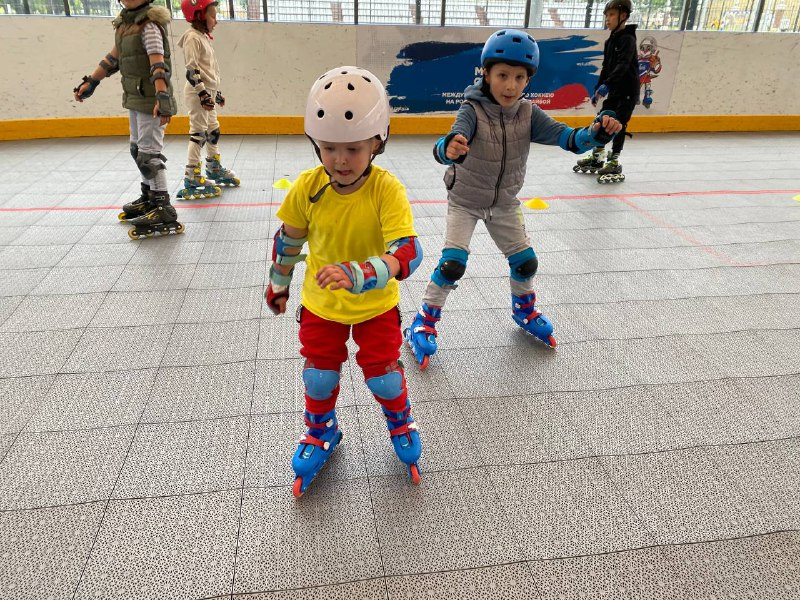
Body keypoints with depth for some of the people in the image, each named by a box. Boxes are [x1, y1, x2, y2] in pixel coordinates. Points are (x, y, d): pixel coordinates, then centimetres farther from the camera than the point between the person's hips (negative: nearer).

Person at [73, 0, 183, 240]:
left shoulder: (149, 25, -15)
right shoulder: (125, 23, 12)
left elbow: (158, 65, -28)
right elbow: (113, 57, 21)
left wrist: (162, 97, -40)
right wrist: (91, 82, 26)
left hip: (150, 100, -9)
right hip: (135, 98, 9)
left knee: (149, 153, -11)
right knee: (137, 149, 18)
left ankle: (164, 211, -9)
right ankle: (149, 198, 33)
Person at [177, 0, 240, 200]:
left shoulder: (204, 37, 17)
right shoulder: (192, 37, -12)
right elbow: (192, 70, -20)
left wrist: (216, 92, 24)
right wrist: (203, 93, -24)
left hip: (207, 91, 10)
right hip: (198, 92, -10)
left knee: (213, 130, 18)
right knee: (199, 132, -11)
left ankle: (214, 169, 33)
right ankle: (192, 179, -10)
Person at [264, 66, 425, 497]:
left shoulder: (386, 189, -26)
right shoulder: (308, 186, -17)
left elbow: (408, 254, -36)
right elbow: (288, 239, 1)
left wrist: (355, 276, -52)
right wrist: (278, 284, 13)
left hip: (376, 304, -2)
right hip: (320, 304, 2)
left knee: (383, 376, 8)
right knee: (318, 376, 11)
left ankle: (400, 422, 42)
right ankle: (321, 433, 42)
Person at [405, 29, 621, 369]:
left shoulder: (528, 114, -12)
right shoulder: (472, 111, -24)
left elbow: (565, 137, -19)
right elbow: (452, 142, -41)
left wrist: (595, 134, -40)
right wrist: (449, 148, -66)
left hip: (504, 203, 4)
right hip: (464, 202, -4)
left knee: (525, 261, 7)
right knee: (453, 264, -14)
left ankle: (524, 310, 37)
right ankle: (424, 322, 6)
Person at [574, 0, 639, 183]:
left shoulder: (628, 39, -15)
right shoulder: (610, 40, 11)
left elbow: (623, 65, -28)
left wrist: (607, 84, -39)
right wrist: (597, 89, 17)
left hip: (628, 90, -8)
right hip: (614, 90, 8)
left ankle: (614, 163, -2)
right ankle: (596, 158, 23)